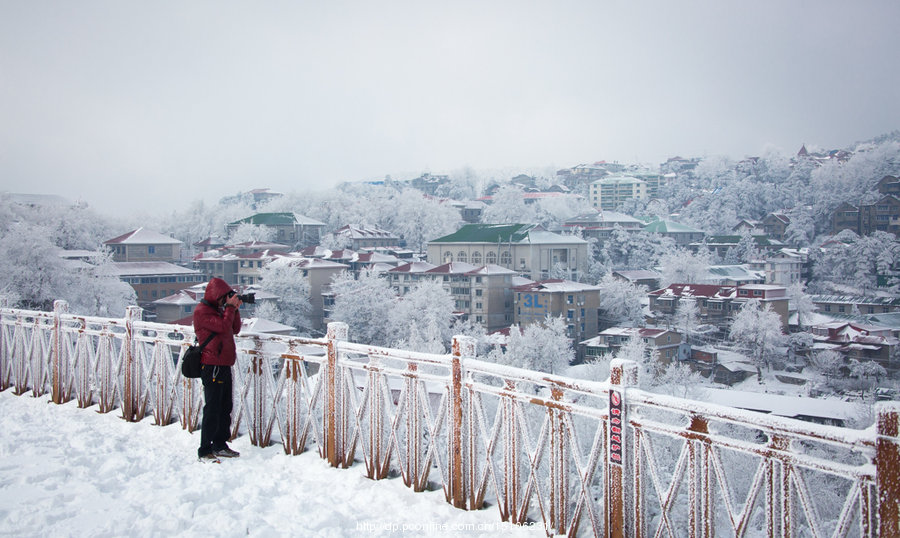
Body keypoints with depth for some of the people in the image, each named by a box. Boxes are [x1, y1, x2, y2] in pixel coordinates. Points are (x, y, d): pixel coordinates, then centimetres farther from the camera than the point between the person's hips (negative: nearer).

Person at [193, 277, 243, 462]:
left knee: (225, 408, 13)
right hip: (212, 366, -9)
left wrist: (235, 308, 6)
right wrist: (230, 307, -12)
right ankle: (205, 451, 1)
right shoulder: (202, 311, -10)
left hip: (224, 366, 9)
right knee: (212, 410, -7)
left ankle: (220, 445, 23)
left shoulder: (218, 310, 18)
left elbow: (235, 329, 16)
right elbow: (223, 326, -22)